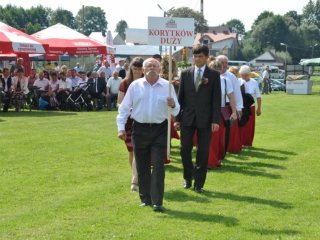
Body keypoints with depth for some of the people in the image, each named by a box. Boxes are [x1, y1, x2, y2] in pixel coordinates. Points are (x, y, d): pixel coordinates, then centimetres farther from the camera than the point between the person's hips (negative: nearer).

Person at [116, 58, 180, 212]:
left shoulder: (167, 86, 2)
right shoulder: (135, 85, 3)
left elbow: (176, 111, 5)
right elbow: (124, 108, 5)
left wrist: (173, 105, -18)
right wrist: (121, 127, -2)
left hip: (160, 130, -1)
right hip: (140, 129, 1)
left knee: (158, 166, -6)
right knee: (142, 166, 9)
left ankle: (157, 202, -4)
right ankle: (145, 199, 21)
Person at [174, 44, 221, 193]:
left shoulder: (214, 75, 1)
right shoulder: (185, 74, 7)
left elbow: (217, 99, -2)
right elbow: (180, 96, 8)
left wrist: (216, 120, -9)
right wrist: (177, 118, 2)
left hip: (205, 119, -2)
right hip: (187, 118, 2)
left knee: (203, 152, 2)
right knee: (185, 149, 3)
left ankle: (199, 183, 12)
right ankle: (188, 178, 24)